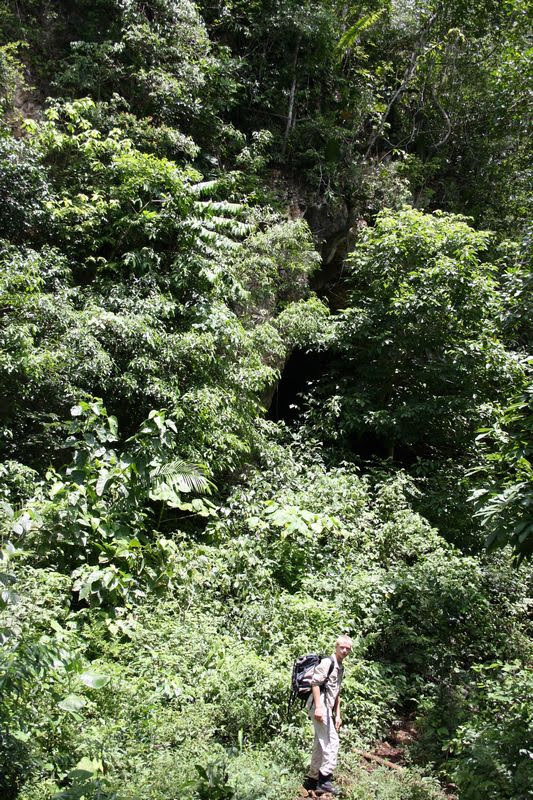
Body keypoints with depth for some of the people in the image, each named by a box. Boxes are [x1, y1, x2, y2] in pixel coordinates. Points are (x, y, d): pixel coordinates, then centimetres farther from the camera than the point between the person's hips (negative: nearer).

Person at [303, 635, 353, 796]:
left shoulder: (340, 668, 20)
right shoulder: (327, 662, -9)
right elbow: (315, 683, -18)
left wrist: (337, 715, 23)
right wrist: (318, 707, -23)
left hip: (327, 707, 10)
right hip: (319, 705, -10)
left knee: (321, 744, 13)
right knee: (332, 741, -10)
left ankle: (312, 779, 22)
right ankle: (324, 780, -7)